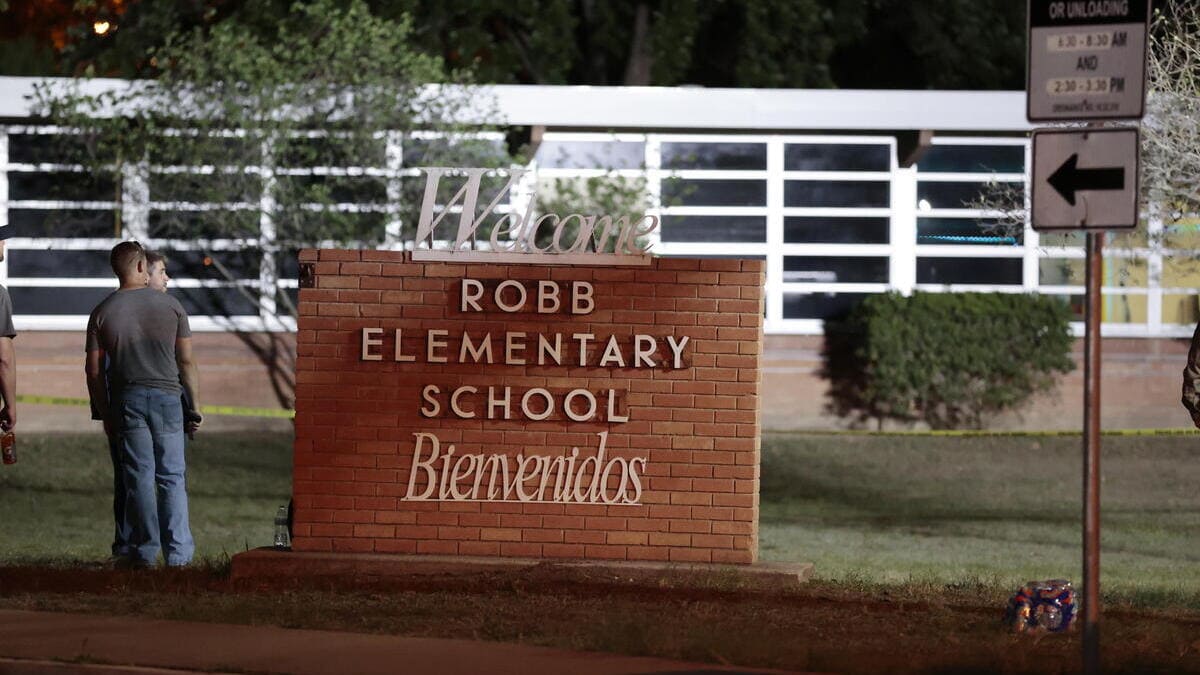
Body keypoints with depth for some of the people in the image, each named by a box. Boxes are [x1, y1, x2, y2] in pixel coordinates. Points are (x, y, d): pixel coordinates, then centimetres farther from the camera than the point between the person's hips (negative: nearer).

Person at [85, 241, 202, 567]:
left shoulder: (102, 312, 2)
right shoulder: (170, 305, 1)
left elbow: (94, 371, 2)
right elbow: (186, 362, 2)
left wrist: (105, 414, 10)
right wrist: (194, 405, 9)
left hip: (127, 399, 0)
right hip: (167, 396, 0)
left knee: (139, 477, 5)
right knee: (172, 476, 4)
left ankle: (145, 550, 5)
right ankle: (178, 552, -1)